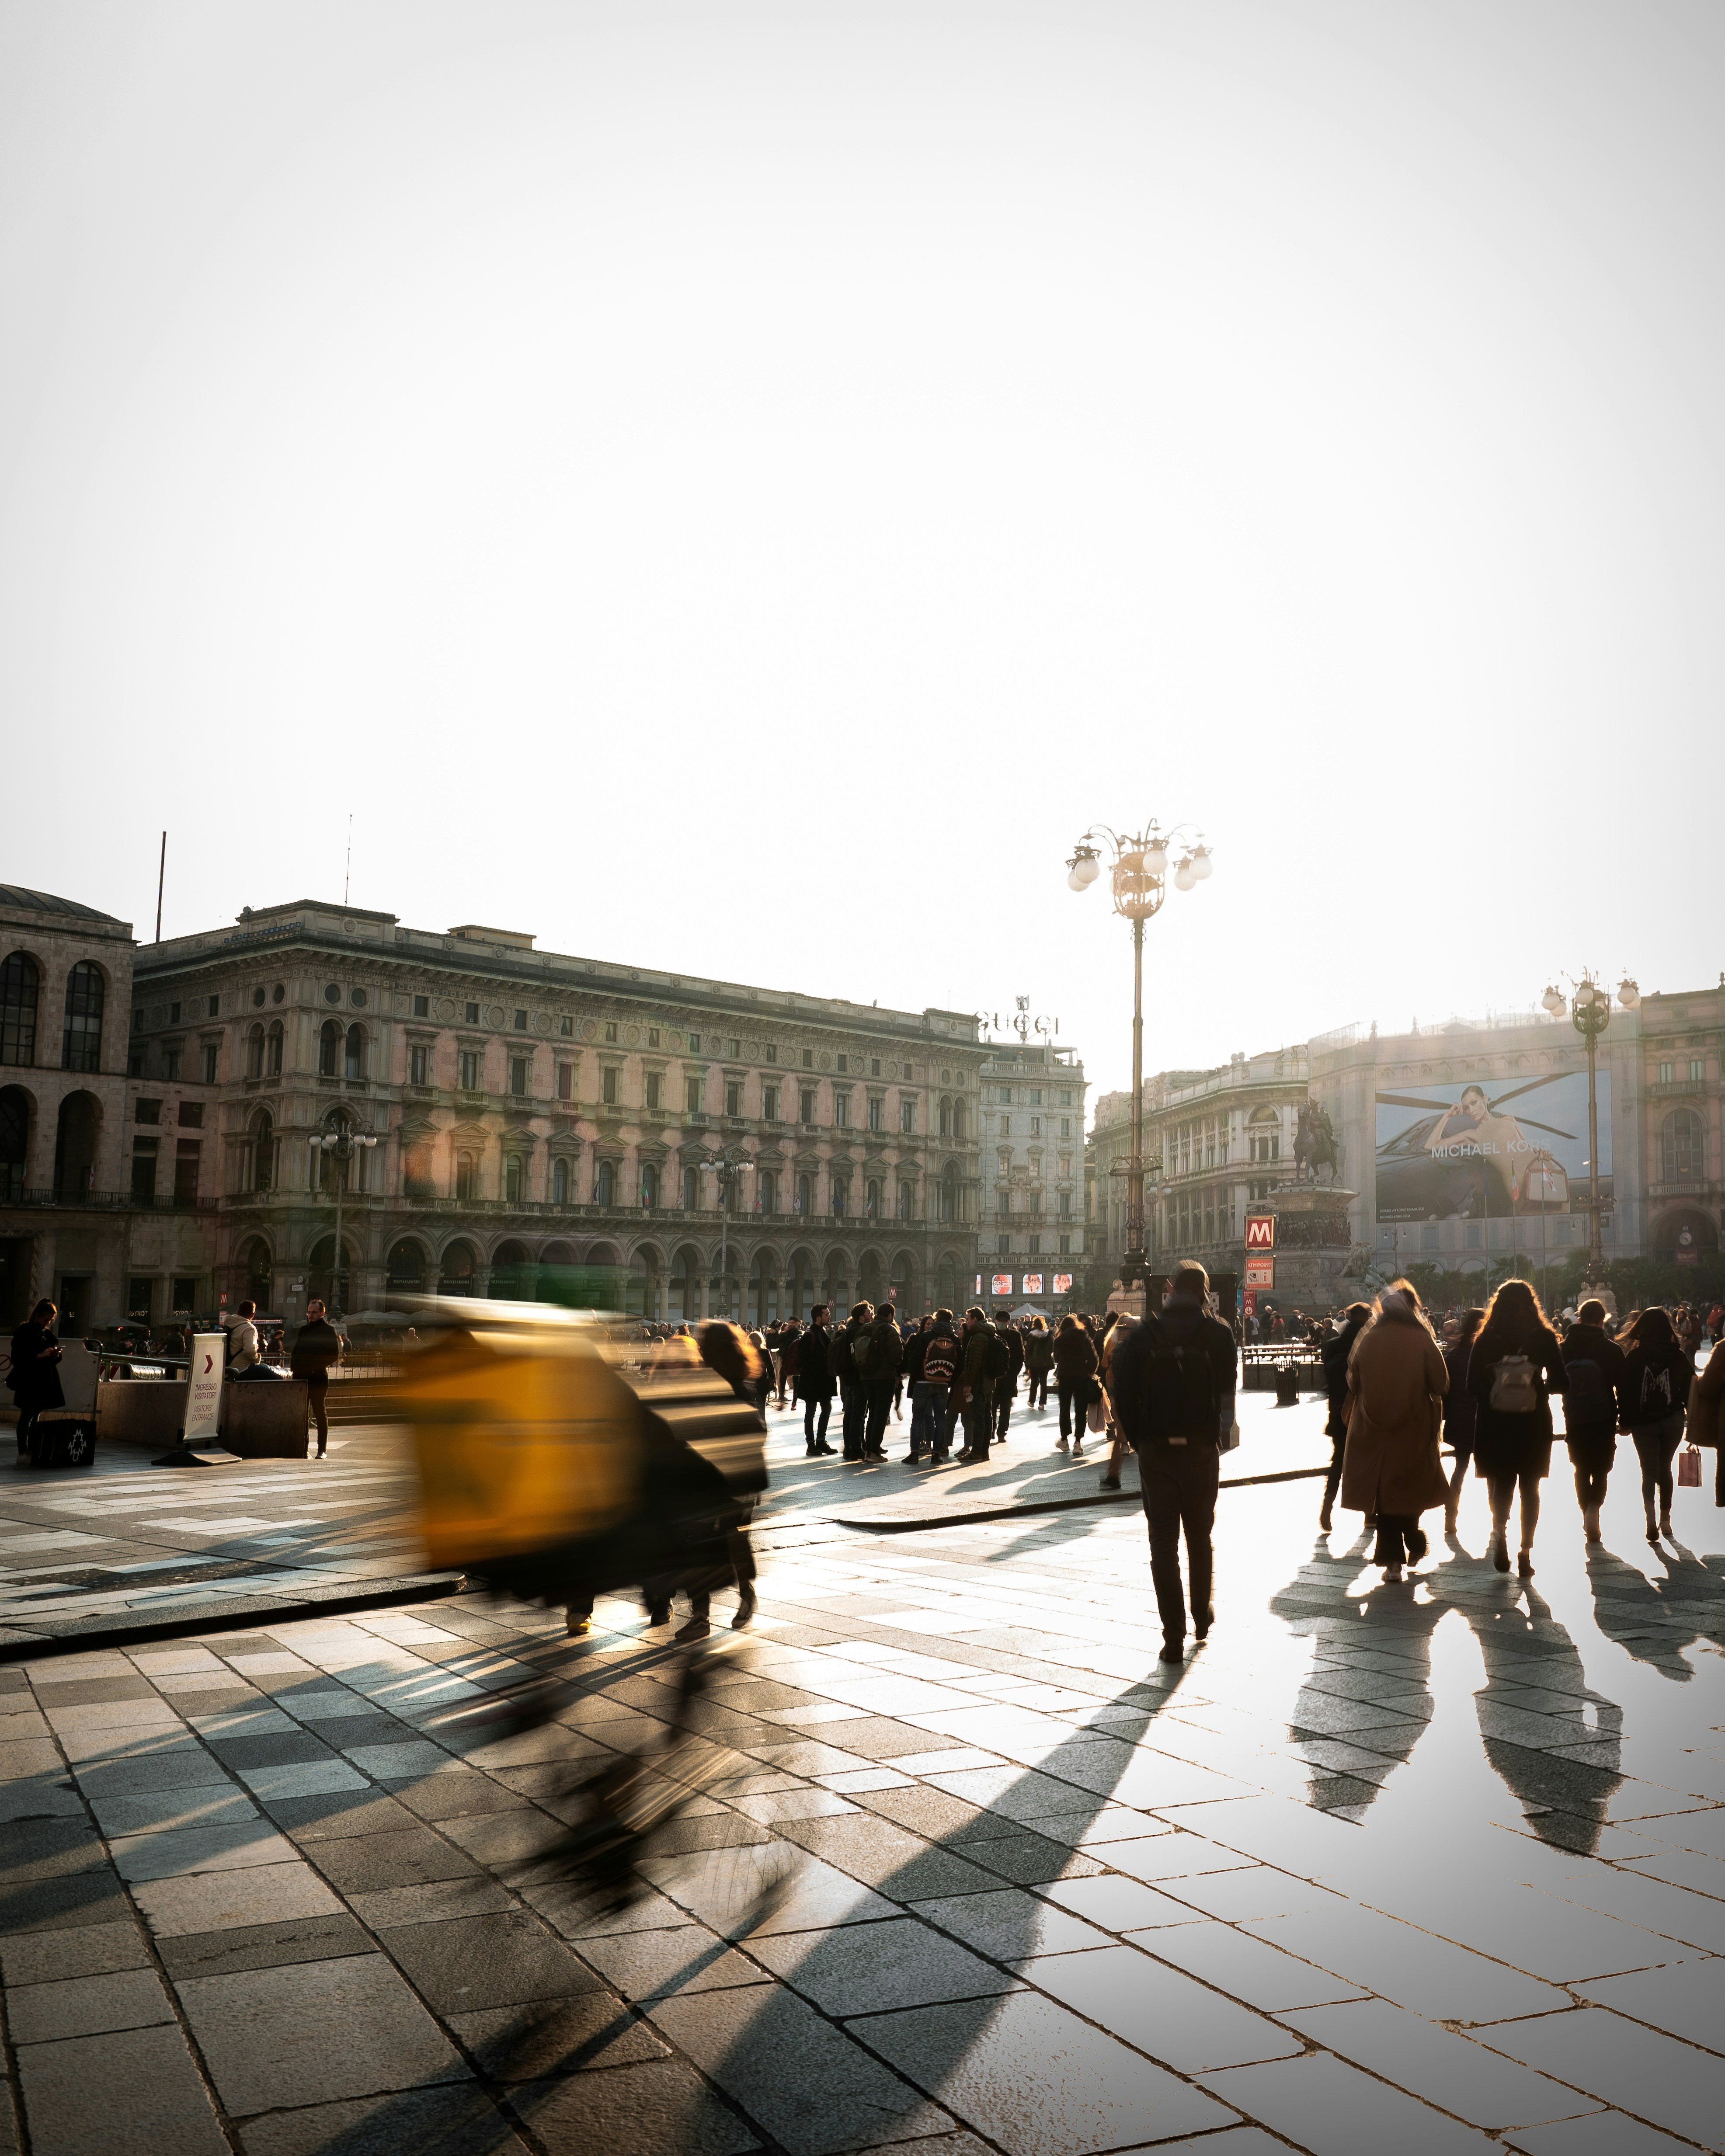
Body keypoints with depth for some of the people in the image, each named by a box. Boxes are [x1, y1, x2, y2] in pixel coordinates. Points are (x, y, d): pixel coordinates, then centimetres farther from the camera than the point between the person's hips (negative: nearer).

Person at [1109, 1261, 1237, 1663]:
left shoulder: (1142, 1336, -3)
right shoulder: (1217, 1333, -4)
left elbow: (1123, 1394, -4)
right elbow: (1227, 1392, -4)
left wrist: (1138, 1441, 5)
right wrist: (1217, 1431, 10)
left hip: (1155, 1452, -1)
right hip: (1202, 1450, 1)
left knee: (1163, 1543, 4)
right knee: (1200, 1536, 19)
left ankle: (1174, 1636, 1)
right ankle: (1202, 1617, 33)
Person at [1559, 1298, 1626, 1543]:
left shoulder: (1565, 1348, -2)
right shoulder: (1612, 1349, -8)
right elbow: (1622, 1387, -6)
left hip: (1574, 1419, 2)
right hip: (1603, 1419, -2)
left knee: (1581, 1469, 16)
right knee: (1601, 1468, 7)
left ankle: (1587, 1514, 17)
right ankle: (1594, 1507, -17)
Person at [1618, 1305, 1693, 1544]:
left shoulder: (1634, 1357, -8)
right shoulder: (1678, 1356, -4)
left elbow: (1625, 1391, -7)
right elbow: (1690, 1388, -1)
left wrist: (1625, 1421, 1)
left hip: (1643, 1423, -2)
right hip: (1672, 1421, 2)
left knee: (1649, 1471, 3)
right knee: (1665, 1469, 17)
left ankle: (1651, 1521, -15)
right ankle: (1665, 1519, 20)